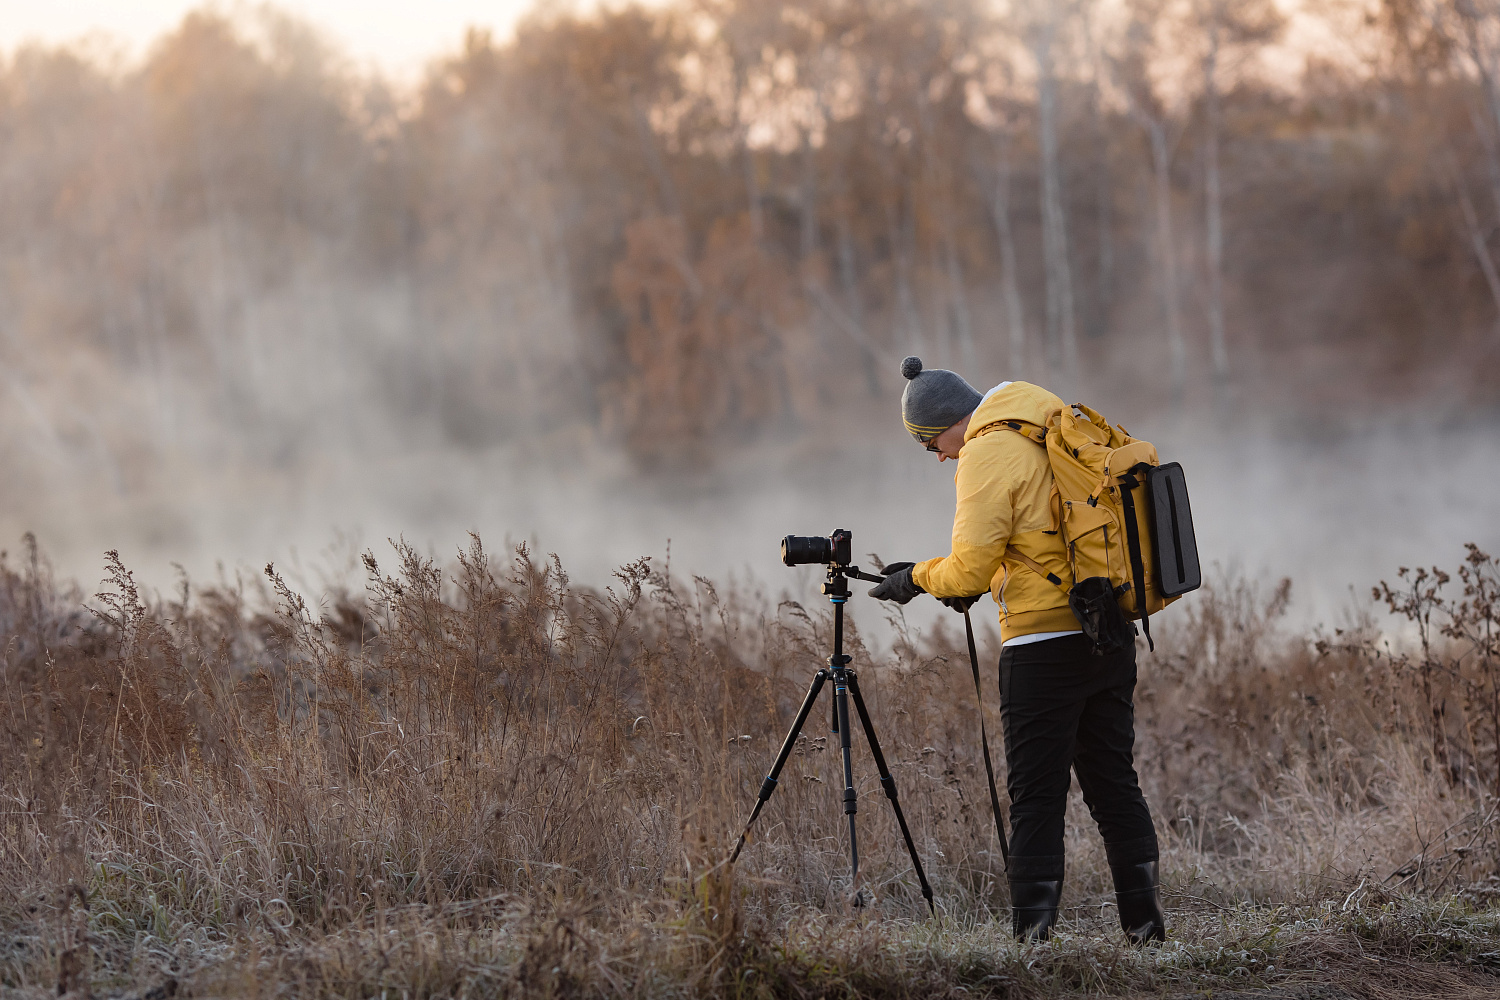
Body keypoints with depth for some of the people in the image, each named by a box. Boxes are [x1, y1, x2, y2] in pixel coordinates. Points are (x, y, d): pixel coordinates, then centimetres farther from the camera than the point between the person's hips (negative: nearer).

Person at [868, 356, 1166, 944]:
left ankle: (1032, 934, -6)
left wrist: (917, 579, 4)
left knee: (1036, 796, -4)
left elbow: (971, 565, -14)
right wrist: (975, 583, 19)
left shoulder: (988, 454, -10)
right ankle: (1145, 923, 13)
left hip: (1044, 644, -8)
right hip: (1112, 637, 8)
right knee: (1113, 782, 13)